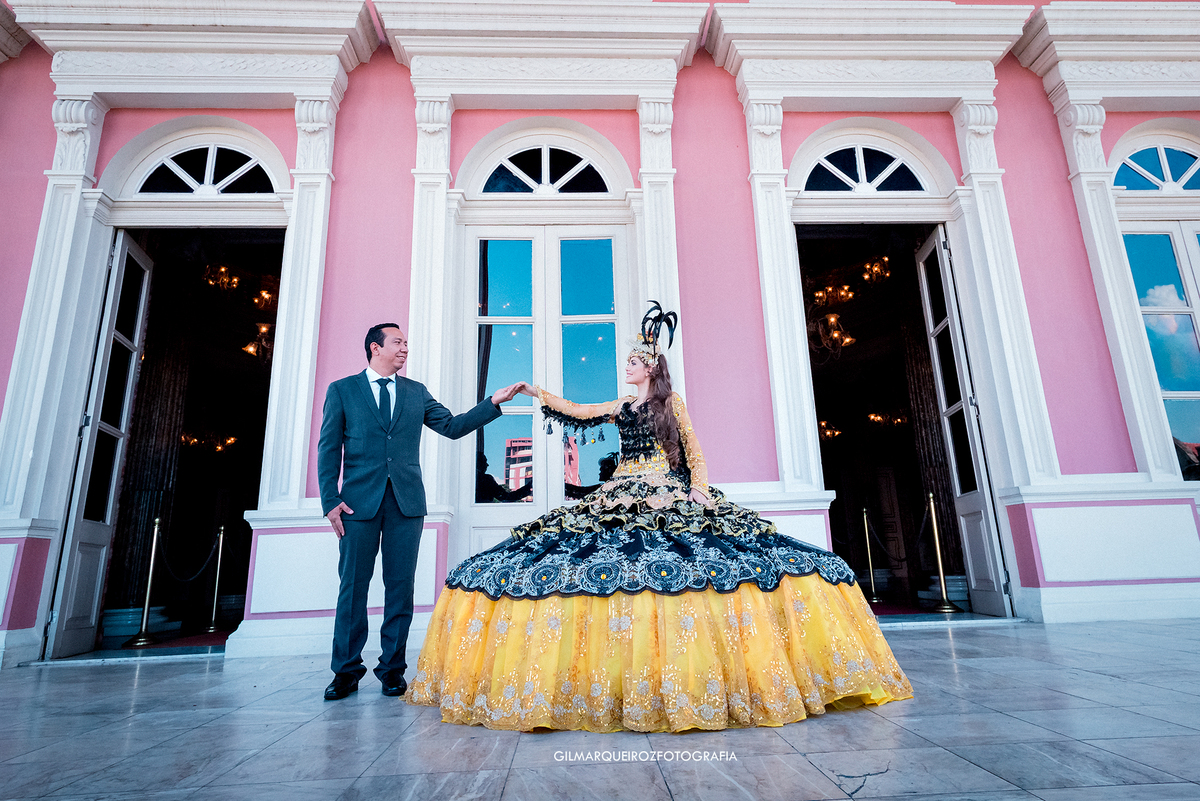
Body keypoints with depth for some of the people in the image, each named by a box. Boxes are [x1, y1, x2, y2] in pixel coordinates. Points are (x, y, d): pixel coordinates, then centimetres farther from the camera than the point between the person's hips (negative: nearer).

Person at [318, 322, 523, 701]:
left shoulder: (417, 392, 15)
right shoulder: (342, 390, 8)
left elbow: (453, 427, 9)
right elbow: (328, 448, 3)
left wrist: (493, 402, -1)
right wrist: (331, 500, -6)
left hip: (406, 501, 2)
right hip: (359, 500, -2)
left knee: (400, 585, 4)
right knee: (353, 584, 3)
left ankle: (393, 668, 17)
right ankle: (347, 670, 18)